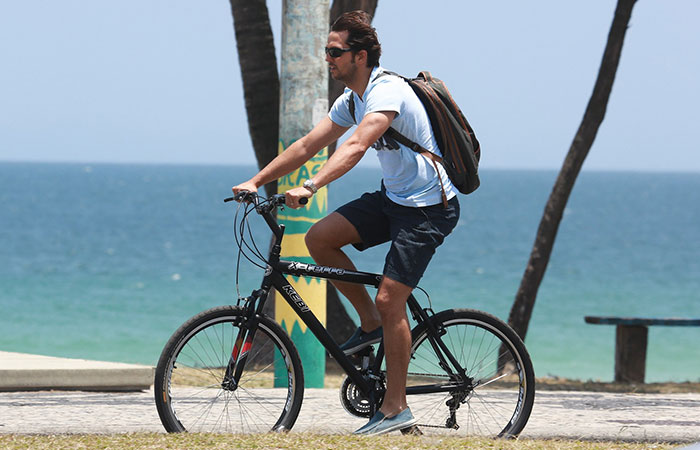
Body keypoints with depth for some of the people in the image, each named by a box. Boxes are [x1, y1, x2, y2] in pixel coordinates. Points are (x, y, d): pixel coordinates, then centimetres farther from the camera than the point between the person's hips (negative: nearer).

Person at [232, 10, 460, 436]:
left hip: (428, 207, -9)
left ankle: (396, 407, -4)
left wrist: (309, 187, -46)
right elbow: (308, 146, 10)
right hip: (393, 197, 9)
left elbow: (356, 146, -36)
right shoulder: (352, 99, 8)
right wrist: (256, 182, 3)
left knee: (389, 300, -13)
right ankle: (370, 323, 9)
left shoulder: (387, 91, -22)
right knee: (319, 238, -6)